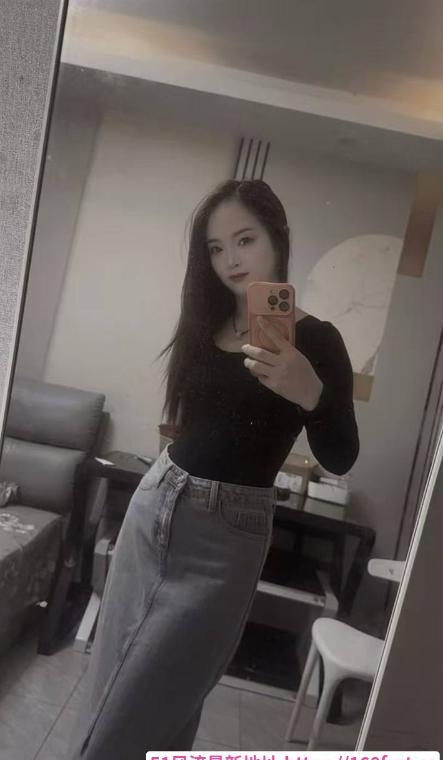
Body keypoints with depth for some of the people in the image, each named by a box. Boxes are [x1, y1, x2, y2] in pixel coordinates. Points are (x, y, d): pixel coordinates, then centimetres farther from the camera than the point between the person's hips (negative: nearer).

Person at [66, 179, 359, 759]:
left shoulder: (314, 339, -9)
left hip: (224, 534, -5)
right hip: (153, 505, 6)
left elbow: (340, 459, -15)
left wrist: (312, 394, -32)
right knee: (108, 691, 17)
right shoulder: (207, 322, 6)